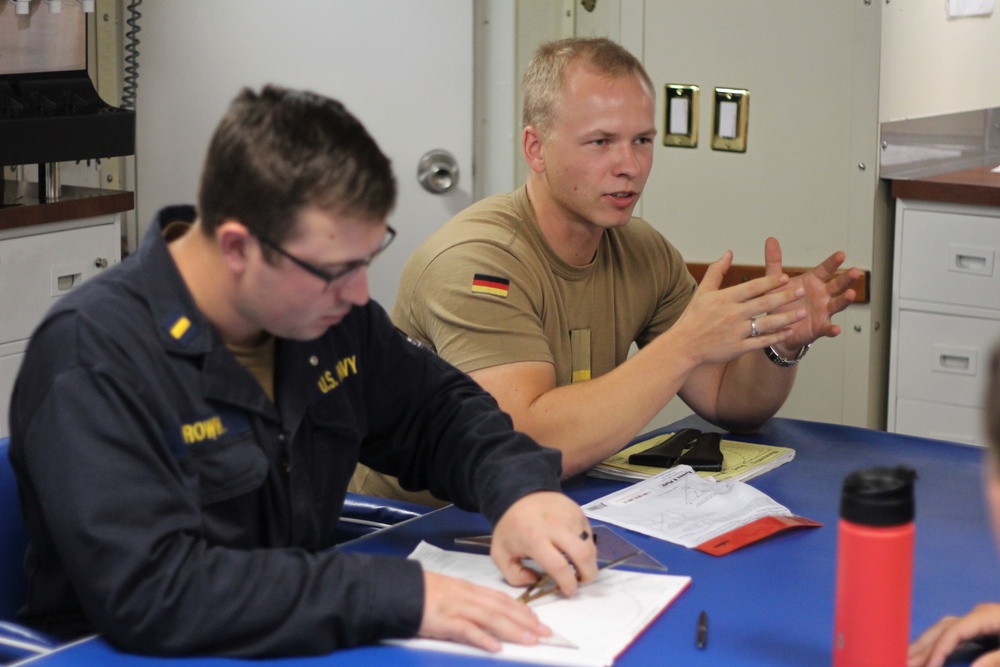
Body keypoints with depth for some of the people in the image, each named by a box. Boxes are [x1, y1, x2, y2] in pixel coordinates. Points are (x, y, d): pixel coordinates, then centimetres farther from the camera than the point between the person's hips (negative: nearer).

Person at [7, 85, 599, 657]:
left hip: (306, 645, 6)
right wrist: (398, 596, -33)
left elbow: (437, 409, 16)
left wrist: (521, 489, -6)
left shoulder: (326, 306, 1)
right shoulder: (94, 355, -20)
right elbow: (145, 590, -29)